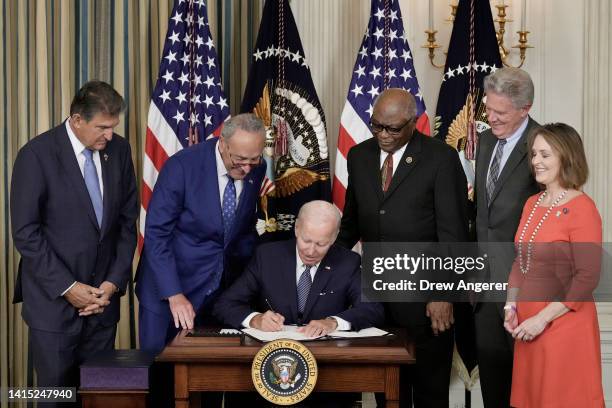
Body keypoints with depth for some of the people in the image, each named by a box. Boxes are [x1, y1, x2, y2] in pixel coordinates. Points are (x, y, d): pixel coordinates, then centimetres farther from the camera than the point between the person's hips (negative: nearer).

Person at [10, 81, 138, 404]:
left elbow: (127, 222, 8)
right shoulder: (37, 155, -11)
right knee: (56, 392, 5)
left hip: (103, 296, 4)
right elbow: (25, 232, -11)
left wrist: (114, 281, -1)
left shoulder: (118, 150, 3)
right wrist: (66, 287, -13)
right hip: (53, 299, -4)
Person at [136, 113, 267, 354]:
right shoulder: (182, 167, -18)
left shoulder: (257, 171, -4)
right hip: (168, 291, -4)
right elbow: (156, 235, -17)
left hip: (223, 289, 4)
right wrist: (174, 295, -24)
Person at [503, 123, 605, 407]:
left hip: (564, 323, -7)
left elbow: (587, 277, -16)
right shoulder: (532, 204, 9)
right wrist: (511, 305, 3)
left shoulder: (582, 208, -12)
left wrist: (543, 318, -17)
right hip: (528, 325, 7)